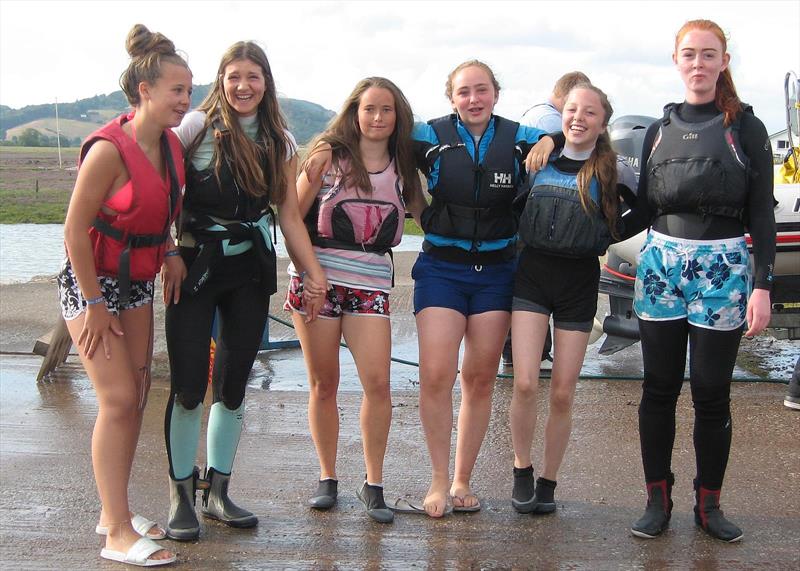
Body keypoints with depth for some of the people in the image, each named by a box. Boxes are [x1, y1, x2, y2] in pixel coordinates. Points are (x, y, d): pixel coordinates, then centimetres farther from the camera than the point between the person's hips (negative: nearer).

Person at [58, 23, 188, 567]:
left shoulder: (171, 146, 0)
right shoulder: (109, 149, -23)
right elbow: (75, 229, -19)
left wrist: (167, 255, 3)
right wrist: (95, 306, -16)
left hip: (138, 281, 8)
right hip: (91, 281, -8)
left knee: (137, 395, 9)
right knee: (118, 399, -10)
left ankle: (116, 509, 23)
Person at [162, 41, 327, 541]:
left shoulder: (280, 142, 8)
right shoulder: (197, 127, -5)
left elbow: (290, 214, 8)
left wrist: (315, 273, 2)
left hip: (251, 270, 4)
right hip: (195, 265, -4)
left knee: (234, 385, 7)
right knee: (189, 386, -5)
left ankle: (218, 491, 20)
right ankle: (181, 496, 9)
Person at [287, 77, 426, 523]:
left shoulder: (402, 166, 10)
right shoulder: (331, 154, 1)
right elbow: (294, 215, -2)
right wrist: (312, 176, -13)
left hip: (370, 285, 1)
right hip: (318, 277, -1)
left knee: (378, 382, -10)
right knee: (324, 384, 6)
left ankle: (374, 485, 3)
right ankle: (328, 477, 20)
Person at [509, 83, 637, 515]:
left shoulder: (612, 171, 0)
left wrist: (608, 235, 1)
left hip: (579, 281, -1)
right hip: (532, 273, 1)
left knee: (562, 394, 2)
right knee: (525, 384, -12)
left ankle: (548, 482, 19)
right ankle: (522, 471, 9)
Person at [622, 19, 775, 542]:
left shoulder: (745, 128, 1)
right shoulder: (659, 131, 10)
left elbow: (762, 213, -2)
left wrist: (763, 285, -9)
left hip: (722, 268, -3)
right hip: (661, 264, 3)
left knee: (712, 394, 3)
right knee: (659, 389, 5)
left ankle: (709, 504, 16)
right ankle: (658, 500, 15)